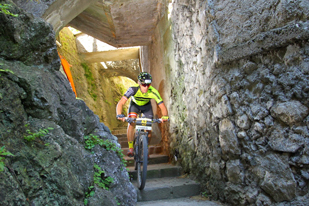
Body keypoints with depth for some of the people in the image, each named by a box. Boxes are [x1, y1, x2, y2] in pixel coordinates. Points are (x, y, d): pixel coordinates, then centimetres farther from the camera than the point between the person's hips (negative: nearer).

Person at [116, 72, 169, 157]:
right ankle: (130, 148, -6)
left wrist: (165, 116, -55)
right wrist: (119, 115, -61)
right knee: (131, 124, -22)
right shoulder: (133, 89, -38)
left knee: (149, 129, -6)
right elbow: (120, 103, -44)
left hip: (146, 106, 1)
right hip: (134, 105, -1)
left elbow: (162, 106, -35)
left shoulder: (153, 92, -35)